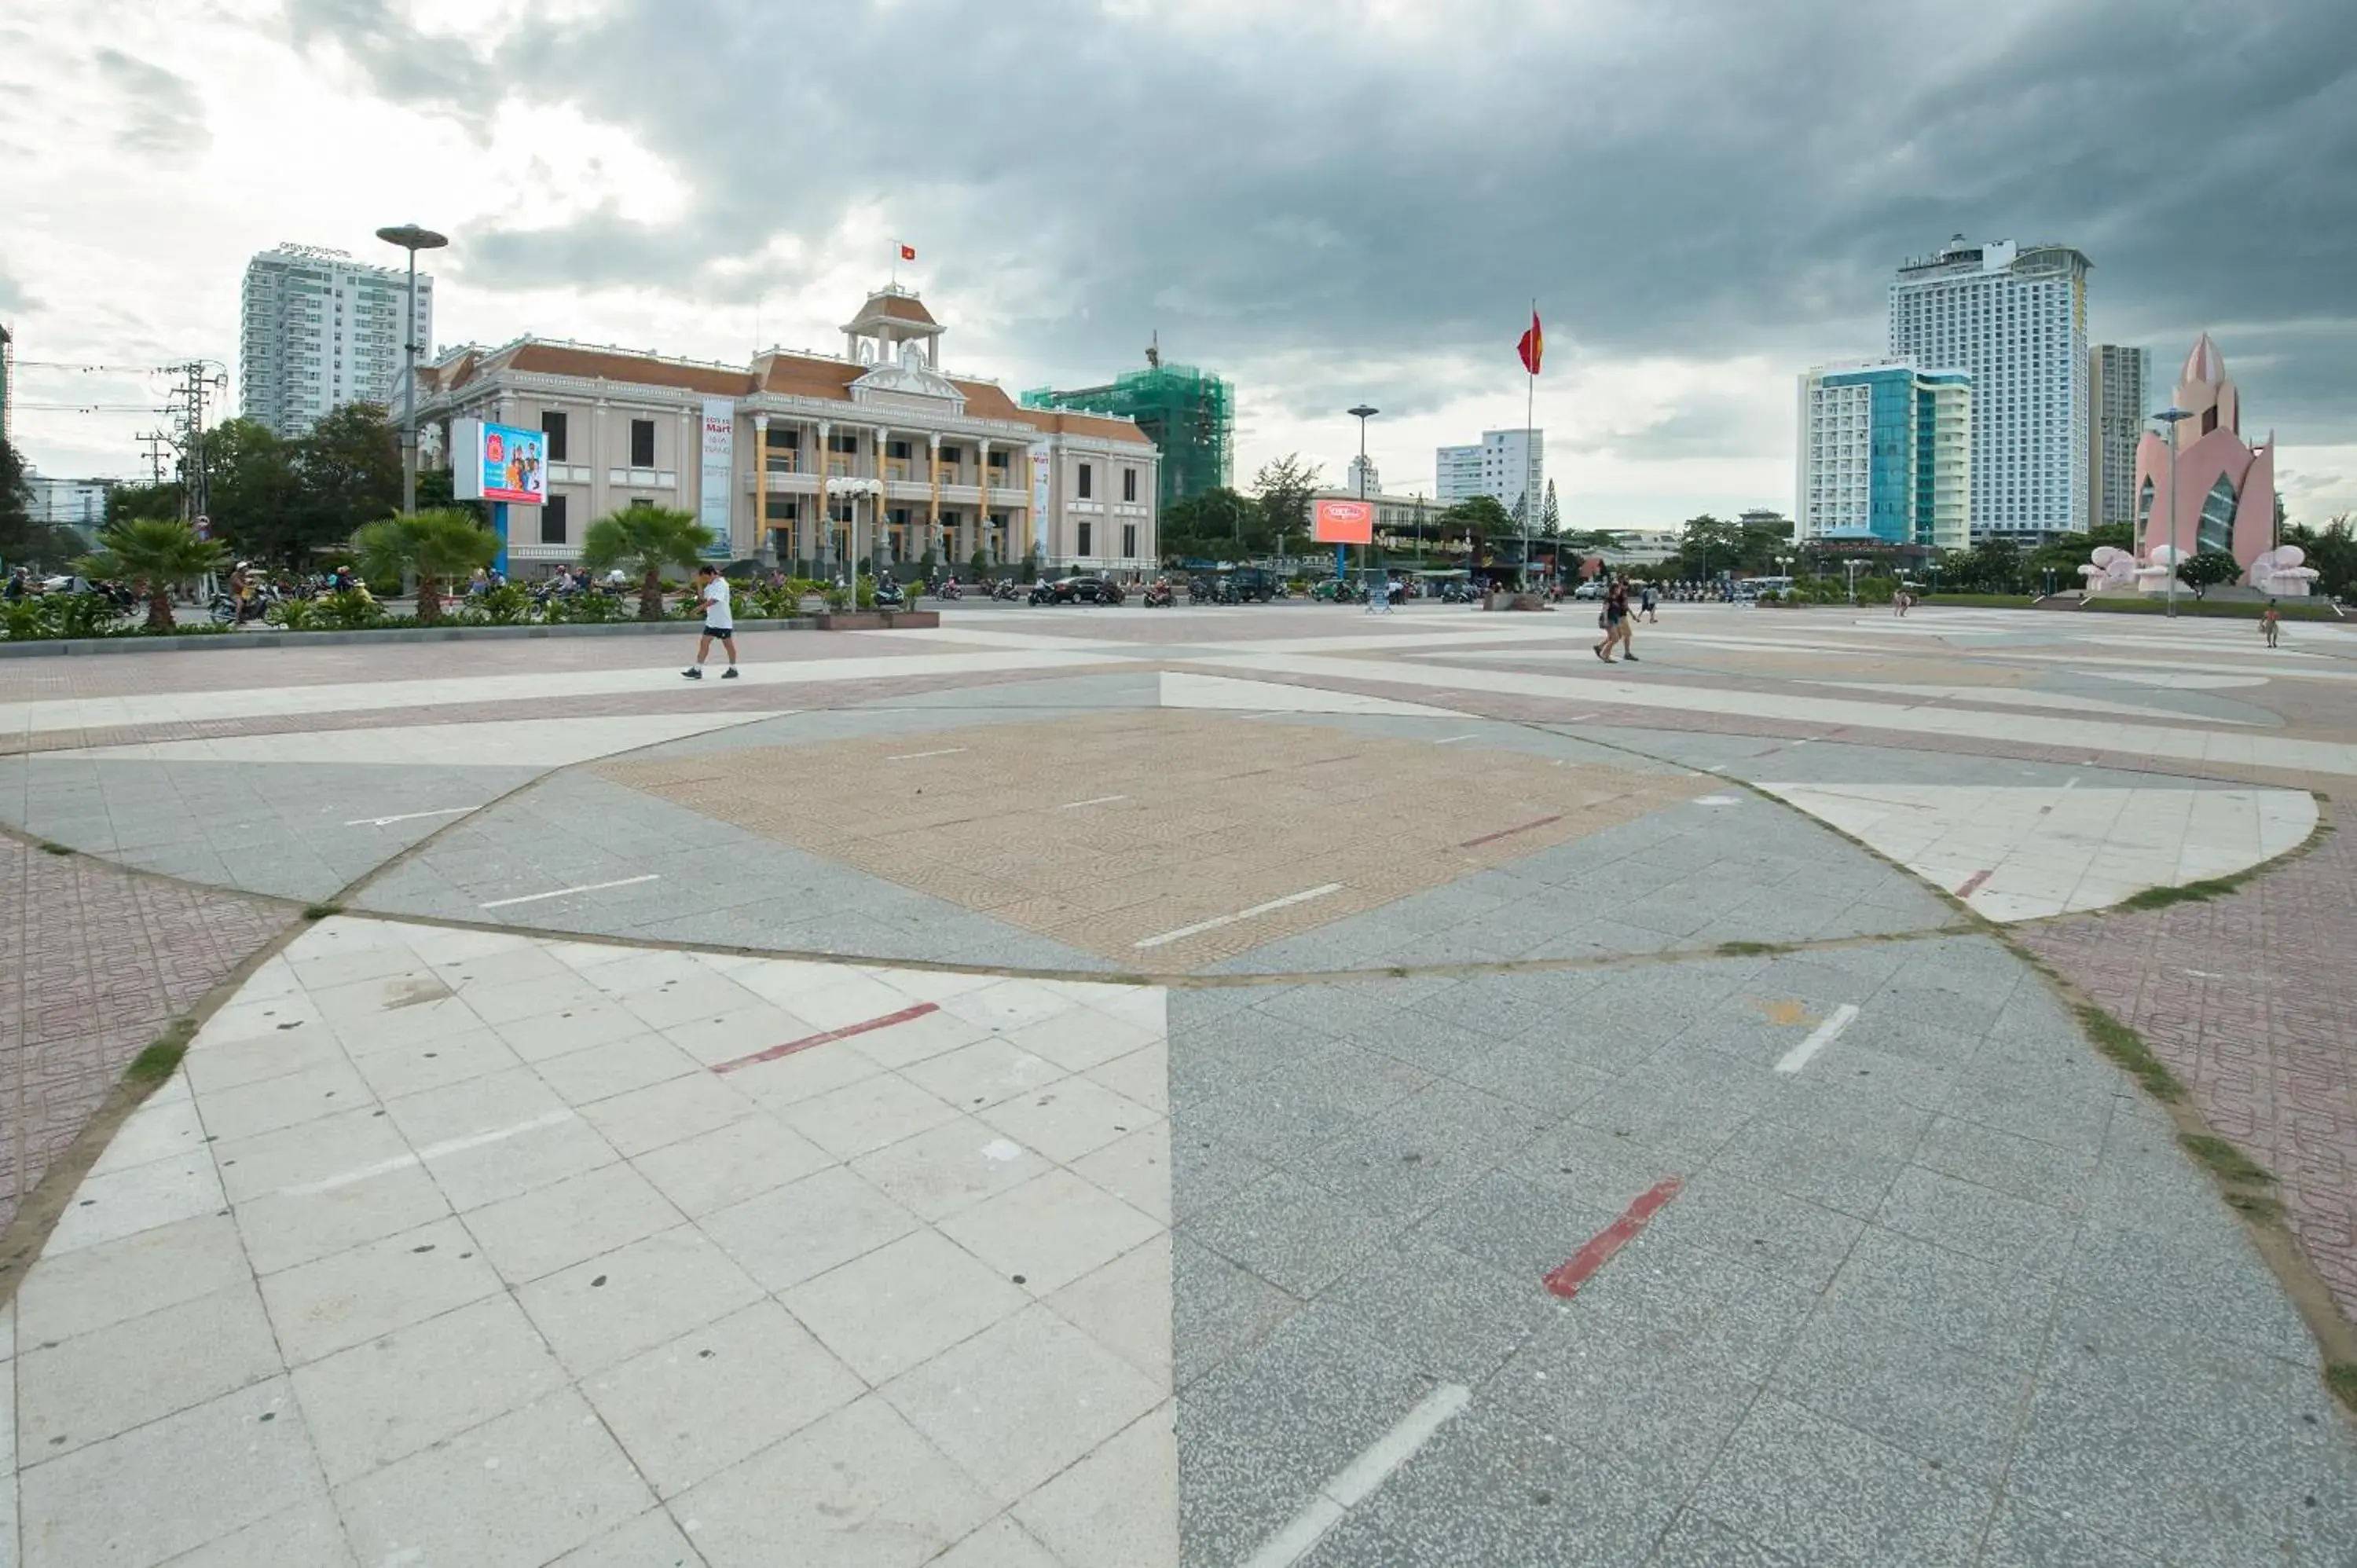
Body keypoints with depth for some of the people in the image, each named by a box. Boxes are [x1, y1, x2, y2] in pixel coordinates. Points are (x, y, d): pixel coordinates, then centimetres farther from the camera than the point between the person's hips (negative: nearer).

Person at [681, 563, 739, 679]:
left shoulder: (721, 584, -16)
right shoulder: (710, 584, 11)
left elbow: (714, 600, -28)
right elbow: (703, 596, 19)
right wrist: (699, 583, 7)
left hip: (723, 622, -9)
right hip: (711, 621, 9)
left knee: (728, 644, 4)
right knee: (704, 643, 4)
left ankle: (733, 669, 16)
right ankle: (697, 670, 3)